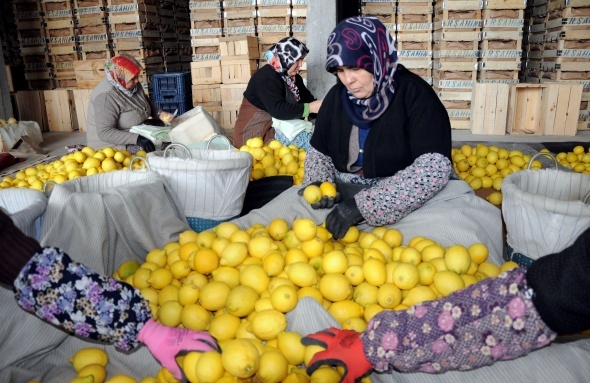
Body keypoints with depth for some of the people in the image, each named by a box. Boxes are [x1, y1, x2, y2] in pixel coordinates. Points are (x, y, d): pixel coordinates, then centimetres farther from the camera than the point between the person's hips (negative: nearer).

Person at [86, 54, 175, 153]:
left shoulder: (132, 84, -4)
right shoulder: (105, 97, -28)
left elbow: (147, 102, 14)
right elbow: (105, 133, -31)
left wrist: (160, 114, -6)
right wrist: (137, 138, -40)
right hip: (112, 143, -8)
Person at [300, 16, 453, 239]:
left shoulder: (415, 94, -13)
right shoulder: (336, 96, 2)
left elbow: (434, 169, -23)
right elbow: (318, 151, 12)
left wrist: (363, 204, -28)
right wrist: (318, 183, -10)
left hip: (402, 202, -3)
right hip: (341, 195, 3)